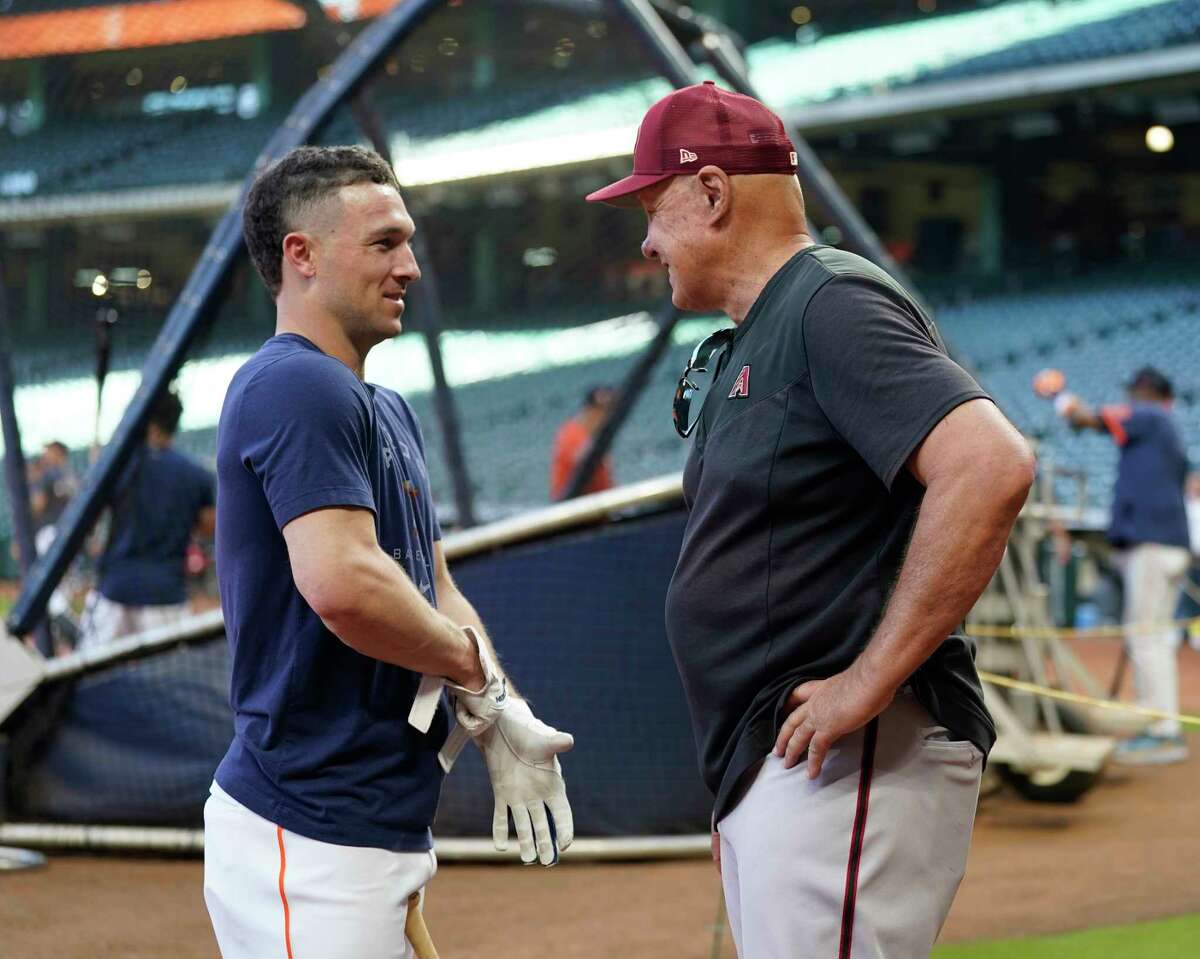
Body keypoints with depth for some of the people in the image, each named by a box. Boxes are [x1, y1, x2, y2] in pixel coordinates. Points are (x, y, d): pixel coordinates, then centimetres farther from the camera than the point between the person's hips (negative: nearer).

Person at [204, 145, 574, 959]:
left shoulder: (387, 410, 19)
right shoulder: (296, 386, -14)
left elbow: (434, 592, 19)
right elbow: (342, 584, -27)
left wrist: (504, 721, 1)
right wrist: (478, 672, -11)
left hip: (385, 826, 10)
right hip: (311, 837, -10)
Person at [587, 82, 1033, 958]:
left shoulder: (833, 305, -12)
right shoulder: (745, 344, 19)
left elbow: (991, 467, -26)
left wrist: (871, 680, -24)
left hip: (849, 766, -10)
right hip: (766, 770, 10)